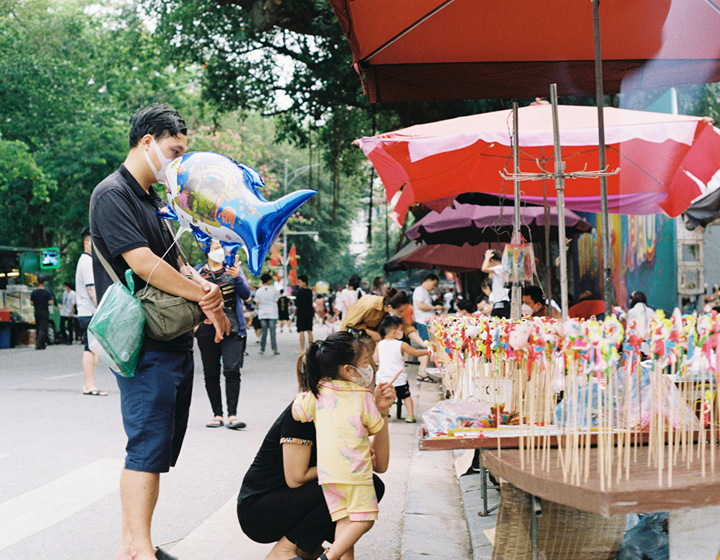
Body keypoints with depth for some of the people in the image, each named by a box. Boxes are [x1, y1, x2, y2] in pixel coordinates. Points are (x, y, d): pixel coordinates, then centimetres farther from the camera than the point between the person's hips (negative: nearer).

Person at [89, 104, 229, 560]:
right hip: (142, 343, -9)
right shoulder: (113, 194, -8)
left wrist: (204, 289, -4)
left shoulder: (157, 201, 20)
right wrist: (203, 293, -12)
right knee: (148, 444, -11)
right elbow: (142, 262, -18)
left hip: (176, 341, 9)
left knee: (161, 447, 9)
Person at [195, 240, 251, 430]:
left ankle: (232, 415, -13)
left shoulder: (233, 268, 9)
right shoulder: (197, 272, 10)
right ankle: (217, 414, 10)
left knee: (232, 370, -11)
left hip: (231, 327, -1)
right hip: (207, 327, 1)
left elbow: (246, 294, 2)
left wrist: (237, 278, -16)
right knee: (211, 373, 3)